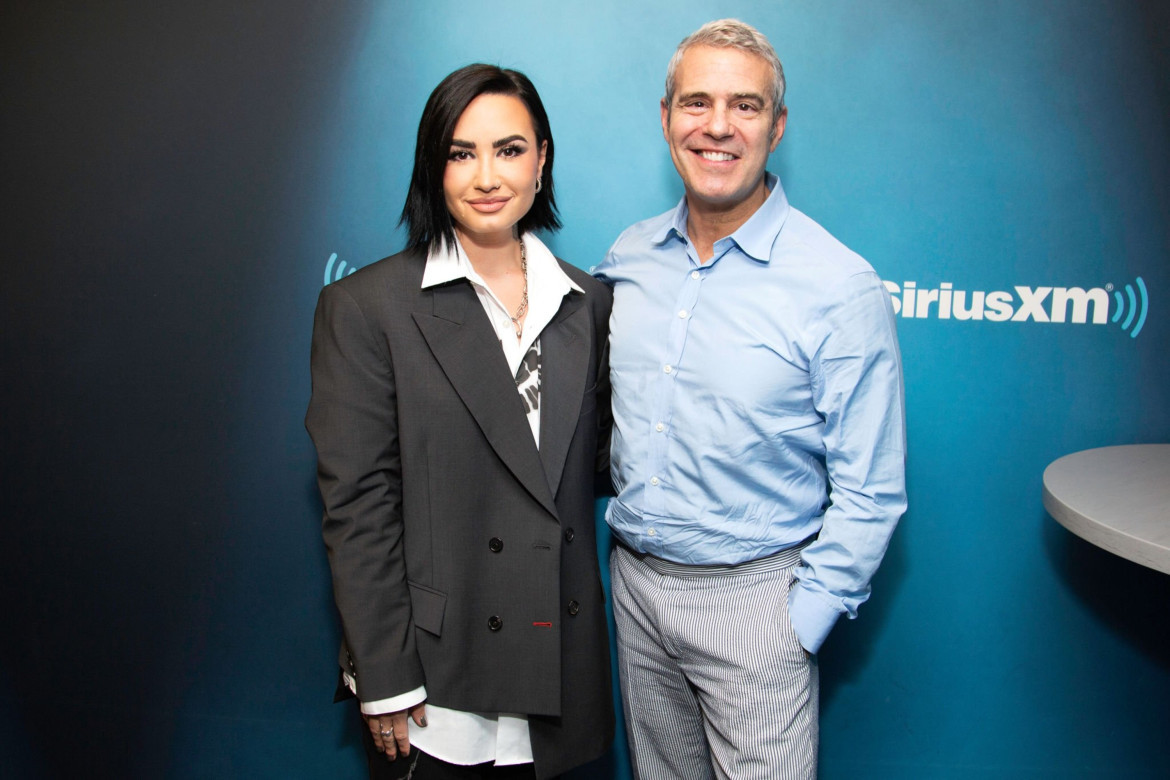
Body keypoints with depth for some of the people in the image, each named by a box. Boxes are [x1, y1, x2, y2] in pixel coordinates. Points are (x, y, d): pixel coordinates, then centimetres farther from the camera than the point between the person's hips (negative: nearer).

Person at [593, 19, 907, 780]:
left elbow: (869, 493, -11)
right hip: (634, 580, 5)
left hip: (751, 597, -5)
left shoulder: (840, 287, -14)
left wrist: (800, 627, -11)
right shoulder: (628, 257, 1)